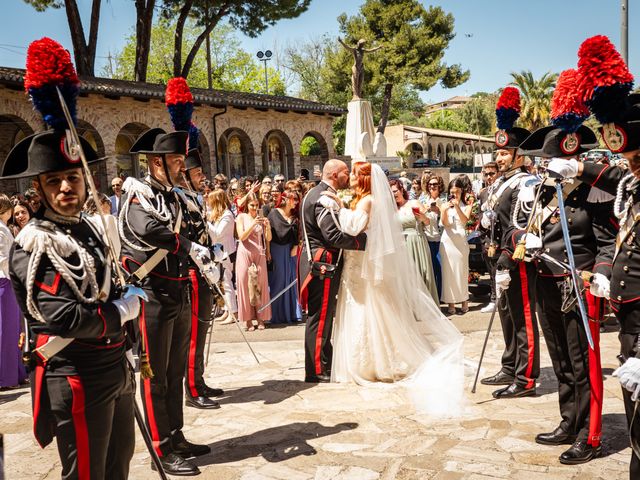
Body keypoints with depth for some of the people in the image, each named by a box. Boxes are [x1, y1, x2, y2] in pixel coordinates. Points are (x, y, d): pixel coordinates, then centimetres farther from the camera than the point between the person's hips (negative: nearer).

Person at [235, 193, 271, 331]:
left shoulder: (261, 218, 11)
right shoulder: (241, 217, 3)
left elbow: (268, 239, 6)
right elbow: (241, 237, -9)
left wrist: (268, 226, -12)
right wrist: (253, 224, -19)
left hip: (259, 255, 2)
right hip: (245, 254, -2)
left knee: (260, 285, 0)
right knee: (245, 285, -3)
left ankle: (260, 318, 6)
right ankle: (248, 319, 0)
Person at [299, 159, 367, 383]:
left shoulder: (315, 193, 17)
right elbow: (334, 236, -26)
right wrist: (364, 239, -20)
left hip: (318, 261, 11)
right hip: (323, 264, -11)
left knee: (323, 315, 16)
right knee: (320, 316, -4)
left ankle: (323, 365, 26)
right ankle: (317, 371, 3)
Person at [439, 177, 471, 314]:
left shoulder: (466, 206, 6)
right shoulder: (445, 205, 8)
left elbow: (465, 220, -11)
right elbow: (445, 223, -4)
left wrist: (457, 207, -25)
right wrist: (444, 210, -22)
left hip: (461, 240, -1)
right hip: (447, 240, 1)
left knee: (461, 270, 1)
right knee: (448, 271, 0)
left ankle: (464, 300, 9)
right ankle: (451, 303, 2)